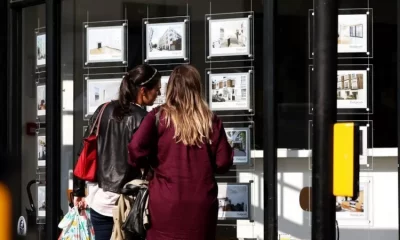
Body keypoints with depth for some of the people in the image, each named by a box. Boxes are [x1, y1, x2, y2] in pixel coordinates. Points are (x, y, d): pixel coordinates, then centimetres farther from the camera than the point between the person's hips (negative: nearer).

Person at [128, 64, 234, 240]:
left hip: (165, 203, -1)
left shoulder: (158, 117, -3)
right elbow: (223, 163, 3)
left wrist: (151, 164, 6)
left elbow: (136, 150, -15)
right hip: (201, 204, 2)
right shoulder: (211, 120, 2)